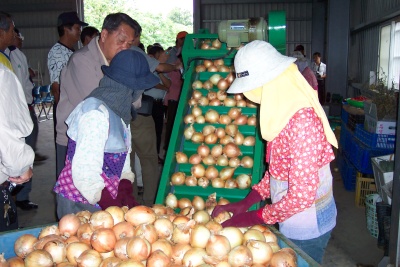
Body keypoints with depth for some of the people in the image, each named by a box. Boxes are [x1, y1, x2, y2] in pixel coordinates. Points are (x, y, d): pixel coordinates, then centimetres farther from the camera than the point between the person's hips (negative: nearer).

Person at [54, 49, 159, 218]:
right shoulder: (96, 114, -19)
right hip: (79, 205, -8)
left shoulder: (117, 111, 9)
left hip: (107, 201, 8)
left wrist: (127, 198, -3)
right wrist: (118, 210, -20)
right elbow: (85, 175, -24)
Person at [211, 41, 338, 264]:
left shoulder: (302, 120, -28)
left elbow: (301, 195, -27)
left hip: (307, 228, -8)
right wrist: (244, 204, 1)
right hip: (289, 222, 8)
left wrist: (253, 218, -16)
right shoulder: (282, 110, 0)